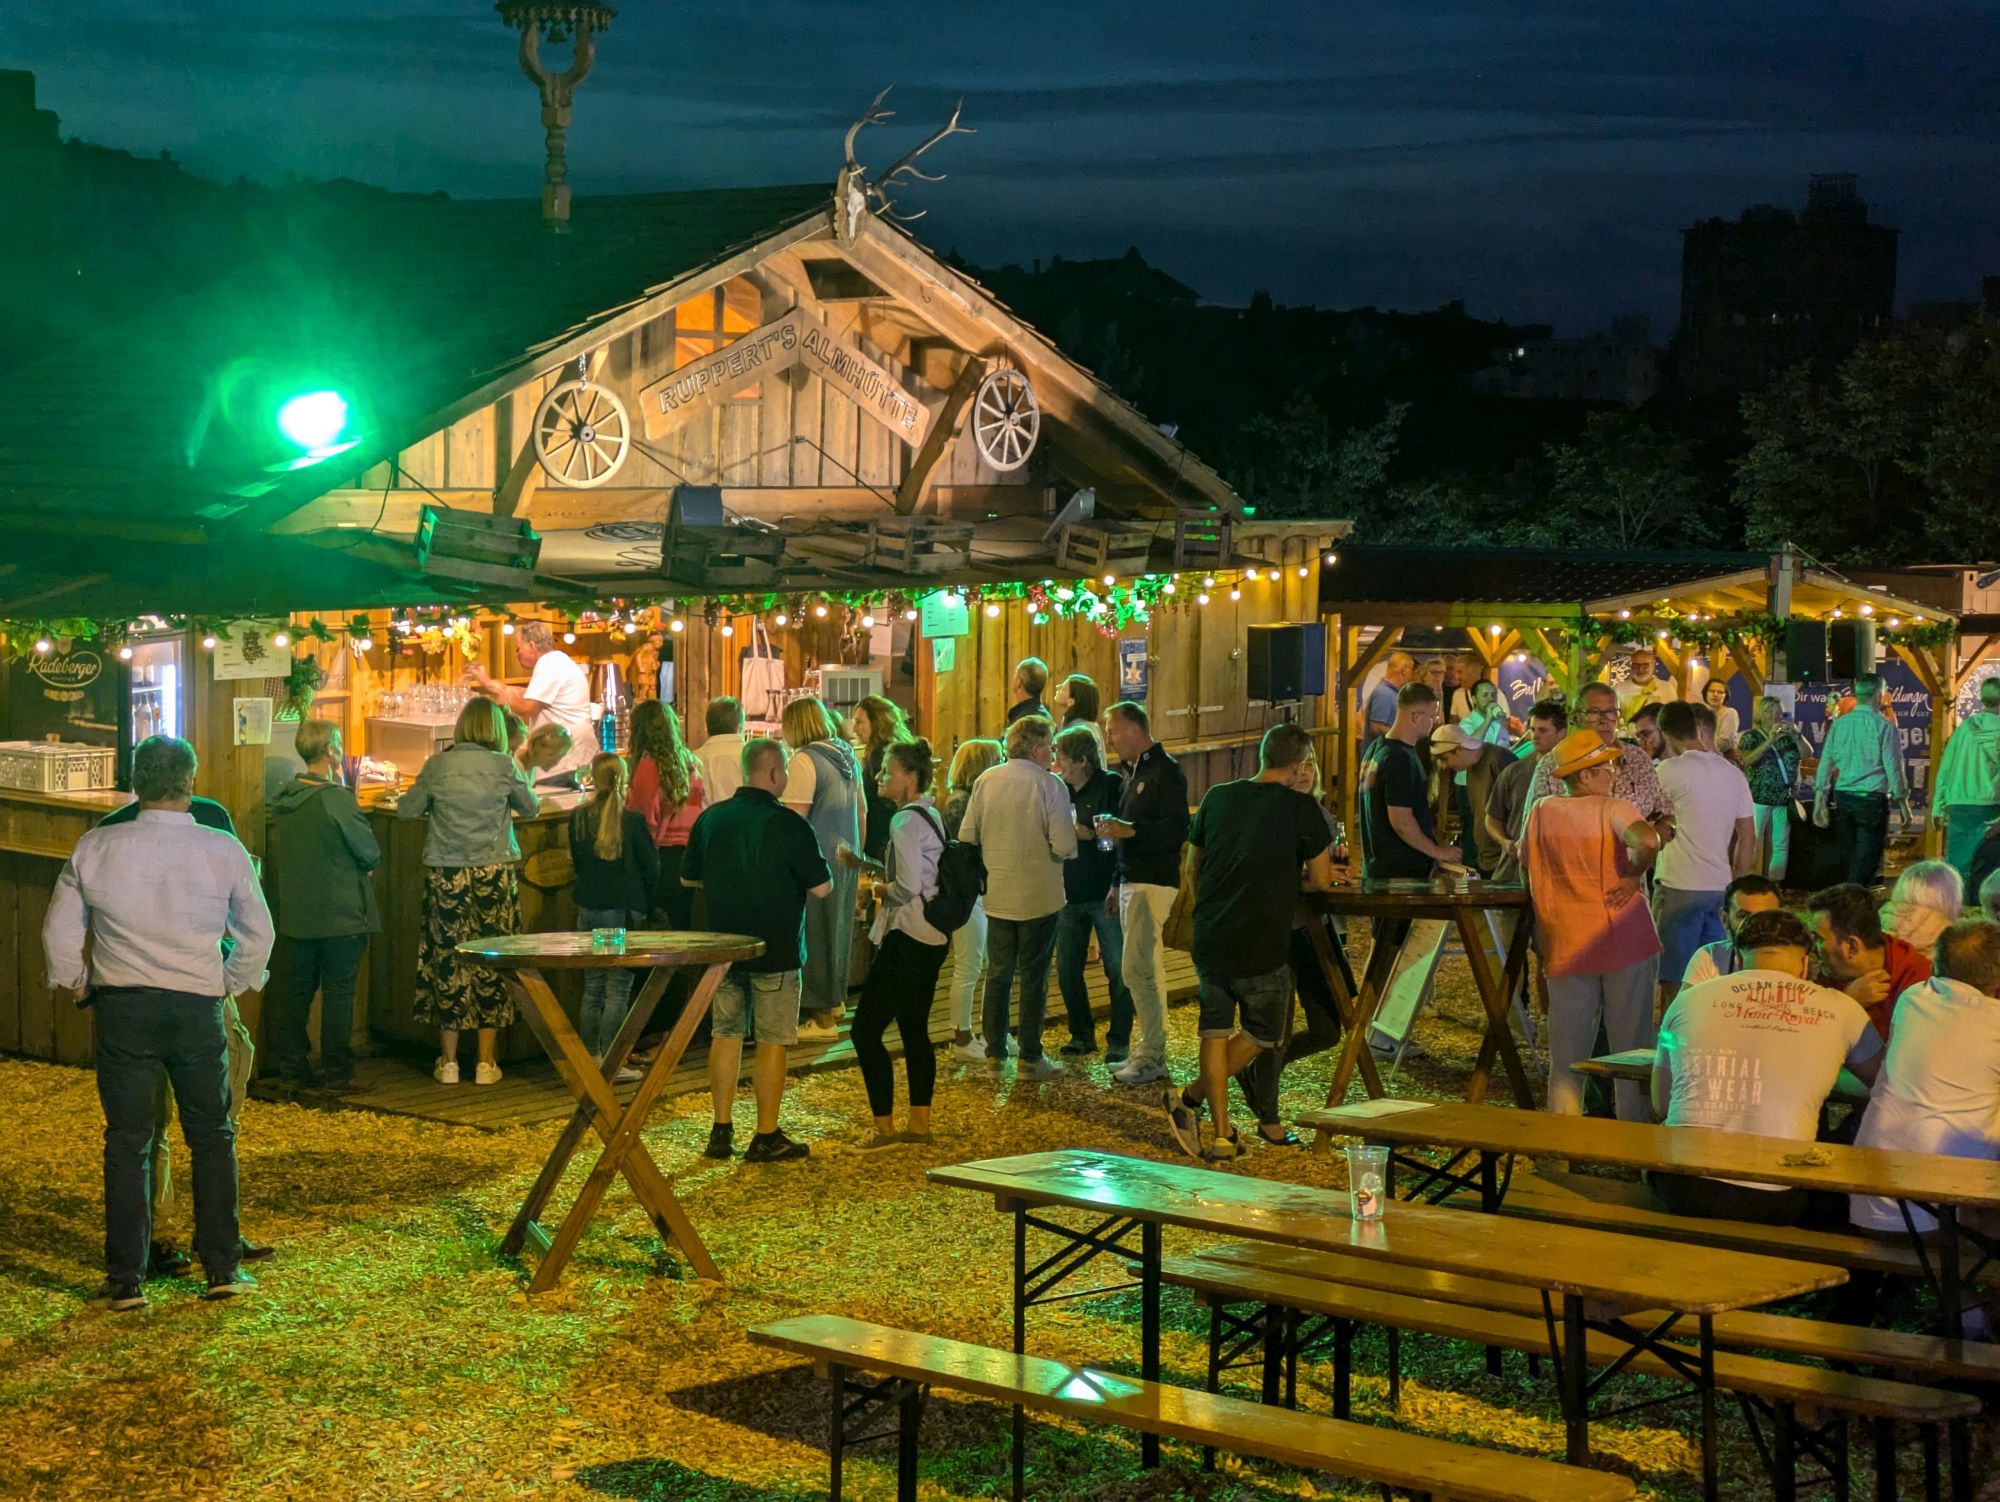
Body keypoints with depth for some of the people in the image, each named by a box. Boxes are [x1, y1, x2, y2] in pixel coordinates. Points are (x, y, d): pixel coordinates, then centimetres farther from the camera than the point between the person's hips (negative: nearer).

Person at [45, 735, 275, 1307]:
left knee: (127, 1141, 6)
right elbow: (258, 934, 5)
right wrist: (233, 983, 23)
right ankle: (223, 1268, 14)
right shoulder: (224, 851, -4)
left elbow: (60, 929, 5)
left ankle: (125, 1280, 7)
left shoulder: (96, 847, -4)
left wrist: (71, 984, 23)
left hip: (122, 1005, 0)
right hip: (198, 1004, 0)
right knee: (213, 1137, 12)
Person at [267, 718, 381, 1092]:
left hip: (295, 913, 6)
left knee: (296, 990, 13)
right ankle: (337, 1072, 4)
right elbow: (371, 854, -13)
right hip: (340, 914, -6)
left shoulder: (284, 799, 3)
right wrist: (363, 865, 8)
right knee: (338, 992, 1)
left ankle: (291, 1067, 17)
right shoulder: (337, 798, -18)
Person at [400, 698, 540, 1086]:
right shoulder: (502, 767, -5)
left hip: (445, 874, 1)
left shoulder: (437, 766, -2)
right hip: (493, 874, -1)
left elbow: (406, 810, 8)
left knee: (447, 957, 7)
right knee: (491, 960, 5)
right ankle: (486, 1061, 8)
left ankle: (448, 1061, 10)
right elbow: (531, 809, 9)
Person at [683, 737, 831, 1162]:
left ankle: (722, 1131, 14)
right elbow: (821, 888, -13)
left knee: (726, 1035, 13)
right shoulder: (788, 824, -14)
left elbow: (688, 877, 13)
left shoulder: (710, 818, 1)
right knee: (773, 1041, 3)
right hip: (775, 950, -5)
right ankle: (766, 1138, 6)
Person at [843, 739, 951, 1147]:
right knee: (914, 1030, 15)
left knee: (865, 1030, -5)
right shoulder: (930, 816, 13)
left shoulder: (906, 821, -16)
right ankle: (920, 1123, 18)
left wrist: (879, 889, -4)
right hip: (933, 938, 10)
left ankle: (884, 1128, -4)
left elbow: (907, 887, -23)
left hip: (907, 940, -10)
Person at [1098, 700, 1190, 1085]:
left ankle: (1151, 1056, -8)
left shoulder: (1165, 771, -12)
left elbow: (1177, 830, -21)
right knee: (1146, 969, 11)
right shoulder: (1136, 771, 19)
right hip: (1133, 881, 10)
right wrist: (1117, 884, 23)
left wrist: (1128, 831, -26)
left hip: (1154, 885, -10)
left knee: (1138, 969, -12)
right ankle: (1150, 1051, 16)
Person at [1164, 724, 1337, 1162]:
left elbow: (1193, 866, 16)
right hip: (1262, 945, -5)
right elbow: (1321, 879, -2)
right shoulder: (1299, 807, -8)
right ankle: (1190, 1099, 3)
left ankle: (1222, 1135, 12)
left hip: (1209, 938, 5)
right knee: (1262, 1035, 13)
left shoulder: (1217, 797, 7)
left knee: (1215, 1029, 13)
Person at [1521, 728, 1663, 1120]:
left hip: (1566, 951, 3)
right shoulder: (1612, 808, -10)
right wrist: (1633, 875, -12)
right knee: (1632, 1053, 8)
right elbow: (1648, 840, -28)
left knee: (1566, 1058, 9)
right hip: (1627, 947, -3)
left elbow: (1525, 861, 14)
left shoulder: (1541, 812, 2)